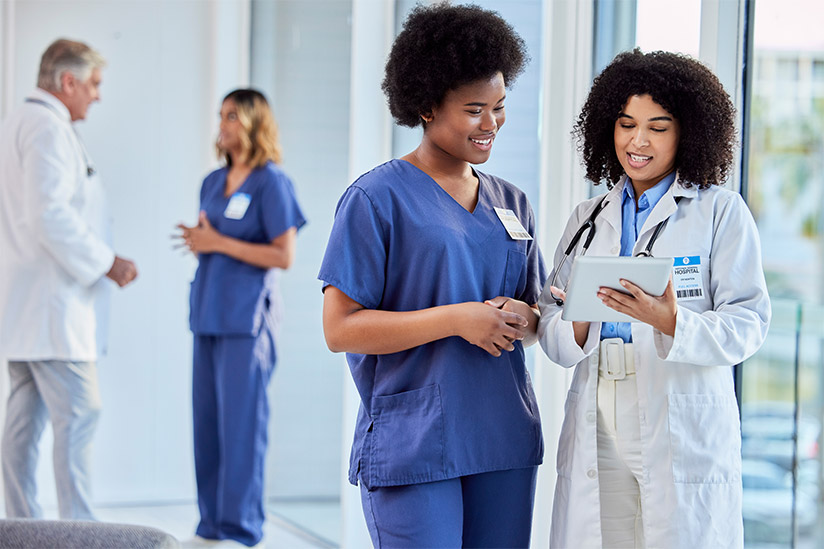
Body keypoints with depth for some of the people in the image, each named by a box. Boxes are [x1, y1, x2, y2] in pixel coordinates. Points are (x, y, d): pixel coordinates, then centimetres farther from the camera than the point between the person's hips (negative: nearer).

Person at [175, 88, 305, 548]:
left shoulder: (272, 182, -6)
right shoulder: (214, 182, 15)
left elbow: (284, 255, -11)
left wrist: (219, 242, -12)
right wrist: (196, 239, 1)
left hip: (247, 317, -7)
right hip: (208, 313, 7)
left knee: (241, 422, -6)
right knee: (207, 420, 7)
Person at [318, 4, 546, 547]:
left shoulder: (512, 204, 14)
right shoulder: (377, 198, -4)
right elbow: (340, 328, -10)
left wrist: (523, 318, -5)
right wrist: (456, 319, -18)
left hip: (504, 442, 6)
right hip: (413, 448, -6)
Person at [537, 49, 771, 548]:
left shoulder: (722, 213, 3)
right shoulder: (588, 218, 16)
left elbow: (747, 324, -5)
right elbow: (550, 324, 11)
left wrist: (671, 323, -23)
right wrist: (577, 324, -12)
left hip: (685, 439, -3)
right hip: (597, 439, 3)